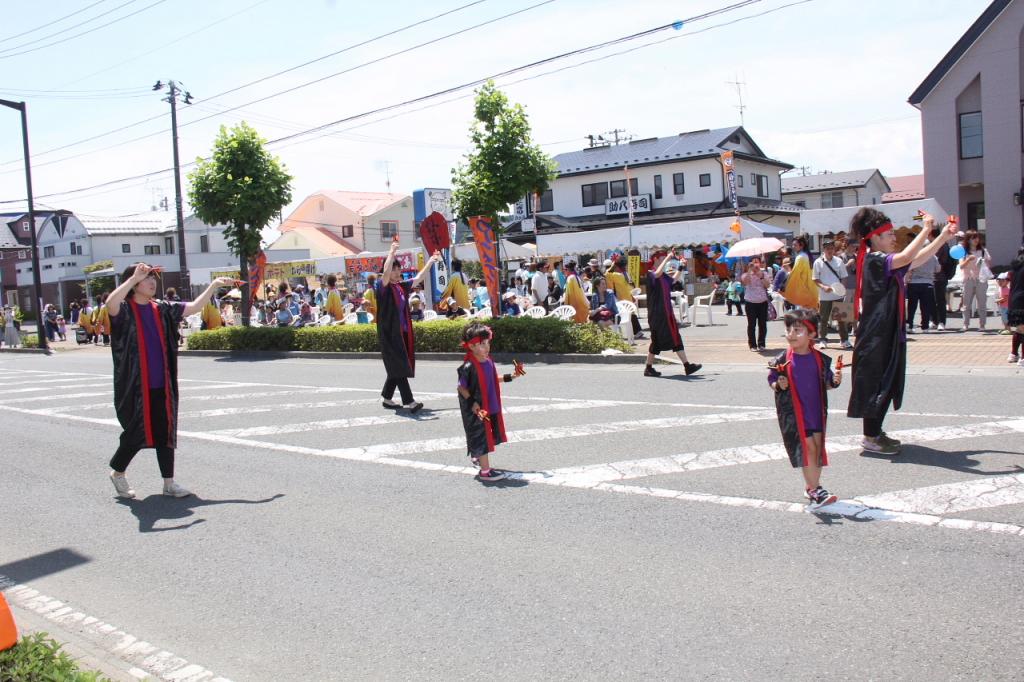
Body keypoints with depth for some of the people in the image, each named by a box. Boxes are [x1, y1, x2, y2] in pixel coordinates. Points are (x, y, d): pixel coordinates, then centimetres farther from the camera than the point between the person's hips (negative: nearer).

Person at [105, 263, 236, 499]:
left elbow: (195, 307, 14)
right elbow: (110, 304, -29)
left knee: (166, 433, 7)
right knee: (137, 433, 2)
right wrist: (134, 276, -28)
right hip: (135, 386, -5)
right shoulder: (124, 310, -6)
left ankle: (169, 483, 15)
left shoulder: (162, 309, 9)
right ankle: (117, 472, 28)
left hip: (161, 385, 5)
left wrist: (214, 285, 10)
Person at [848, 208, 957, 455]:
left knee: (888, 381, 14)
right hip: (875, 334, -10)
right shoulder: (874, 260, -16)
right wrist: (926, 230, -22)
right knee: (876, 383, -4)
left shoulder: (886, 261, 13)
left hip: (889, 332, 10)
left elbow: (919, 258, 21)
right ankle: (870, 437, 3)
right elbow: (905, 257, -31)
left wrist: (944, 236, 15)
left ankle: (875, 432, 23)